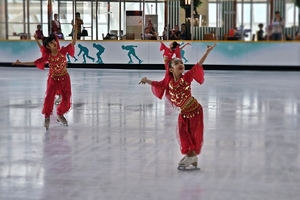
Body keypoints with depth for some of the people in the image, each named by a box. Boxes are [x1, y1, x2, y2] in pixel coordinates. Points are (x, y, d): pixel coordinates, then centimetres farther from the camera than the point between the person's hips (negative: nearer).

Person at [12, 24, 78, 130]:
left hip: (65, 78, 1)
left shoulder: (63, 51, -11)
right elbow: (35, 63, -4)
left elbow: (73, 43, -15)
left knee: (66, 99, 6)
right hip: (53, 79, -1)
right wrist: (21, 63, -8)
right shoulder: (47, 57, -10)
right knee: (49, 98, -6)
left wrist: (75, 31, -26)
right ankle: (47, 117, 13)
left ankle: (60, 114, 30)